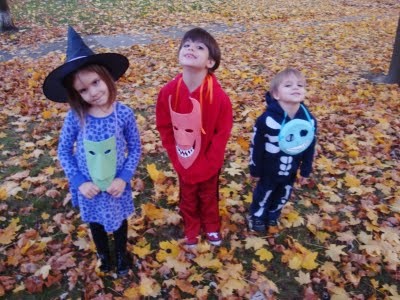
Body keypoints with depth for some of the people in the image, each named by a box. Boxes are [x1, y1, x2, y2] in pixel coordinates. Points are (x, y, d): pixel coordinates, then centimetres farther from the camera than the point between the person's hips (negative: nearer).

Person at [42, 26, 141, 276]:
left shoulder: (124, 113, -19)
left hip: (117, 184, 0)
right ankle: (104, 254, 56)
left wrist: (124, 178, -17)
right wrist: (78, 181, -14)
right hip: (88, 186, 1)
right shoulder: (75, 117, -19)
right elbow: (64, 152, -7)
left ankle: (122, 253, 55)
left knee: (119, 219, 24)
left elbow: (135, 148, -9)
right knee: (95, 222, 25)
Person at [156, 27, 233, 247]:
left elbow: (222, 134, -17)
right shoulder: (168, 92, -18)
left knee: (209, 197, 25)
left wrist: (206, 164, -14)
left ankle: (212, 227, 53)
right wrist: (176, 159, -8)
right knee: (187, 199, 24)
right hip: (183, 163, 2)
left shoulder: (218, 96, -25)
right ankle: (191, 229, 51)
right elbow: (164, 128, -7)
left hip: (209, 164, -1)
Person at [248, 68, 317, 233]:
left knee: (282, 197, 27)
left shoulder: (309, 120, -15)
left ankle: (273, 214, 55)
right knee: (263, 195, 20)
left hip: (290, 172, 4)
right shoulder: (267, 119, -28)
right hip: (269, 171, -4)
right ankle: (257, 216, 48)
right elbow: (256, 146, -17)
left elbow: (310, 148, -2)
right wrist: (255, 170, -8)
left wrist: (305, 171, 6)